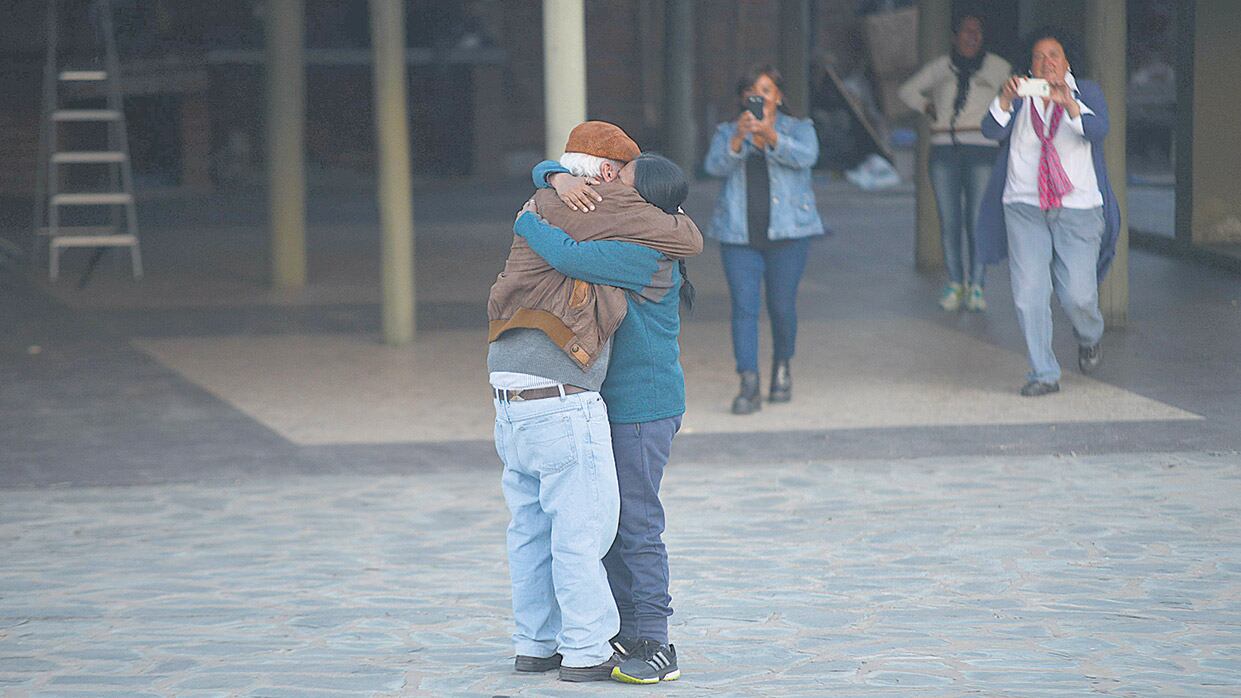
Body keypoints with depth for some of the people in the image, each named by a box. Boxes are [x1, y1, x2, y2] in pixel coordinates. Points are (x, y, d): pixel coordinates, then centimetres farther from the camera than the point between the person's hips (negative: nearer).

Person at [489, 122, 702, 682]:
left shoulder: (536, 210, 17)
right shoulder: (607, 207, -6)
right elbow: (689, 241, -2)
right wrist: (675, 217, 20)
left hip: (510, 394, 9)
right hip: (559, 399, -9)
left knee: (531, 525, 15)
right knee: (582, 526, -1)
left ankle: (535, 644, 22)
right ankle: (586, 651, 2)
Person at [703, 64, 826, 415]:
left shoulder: (798, 128, 6)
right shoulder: (727, 132, 11)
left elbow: (805, 156, -15)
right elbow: (716, 165, -8)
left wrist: (770, 137, -32)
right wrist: (738, 139, -26)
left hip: (786, 231, -1)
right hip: (739, 233, 1)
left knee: (782, 307, 3)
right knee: (744, 307, -9)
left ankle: (782, 368, 29)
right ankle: (749, 386, -12)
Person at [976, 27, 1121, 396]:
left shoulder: (1086, 93, 5)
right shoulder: (1019, 96, 8)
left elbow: (1098, 130, -14)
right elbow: (992, 130, -9)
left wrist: (1068, 104, -32)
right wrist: (1006, 99, -28)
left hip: (1078, 209, -1)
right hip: (1025, 207, 1)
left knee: (1078, 294, -7)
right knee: (1029, 292, -9)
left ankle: (1089, 336, 28)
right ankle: (1043, 374, 0)